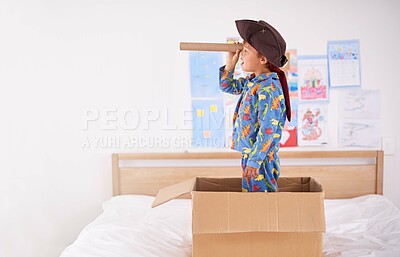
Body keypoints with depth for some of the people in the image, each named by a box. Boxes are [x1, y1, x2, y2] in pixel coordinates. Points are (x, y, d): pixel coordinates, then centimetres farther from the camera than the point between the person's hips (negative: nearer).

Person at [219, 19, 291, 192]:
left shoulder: (268, 87, -20)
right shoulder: (251, 81, 8)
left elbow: (268, 128, -23)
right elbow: (227, 87, 26)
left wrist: (255, 159, -23)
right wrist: (230, 64, 10)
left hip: (260, 154, -9)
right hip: (250, 152, 9)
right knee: (249, 191, 16)